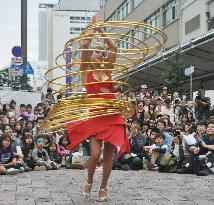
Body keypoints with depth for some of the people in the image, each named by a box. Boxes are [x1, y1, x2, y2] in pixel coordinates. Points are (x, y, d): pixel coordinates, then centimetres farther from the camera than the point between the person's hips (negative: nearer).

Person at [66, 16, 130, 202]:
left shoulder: (107, 71, 15)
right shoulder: (86, 71, 7)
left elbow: (113, 48, 8)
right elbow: (85, 46, -4)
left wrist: (100, 29, 12)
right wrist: (93, 28, 6)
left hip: (113, 115, 3)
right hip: (95, 116, -3)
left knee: (108, 154, 4)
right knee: (95, 154, -12)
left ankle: (103, 187, 19)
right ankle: (89, 182, 15)